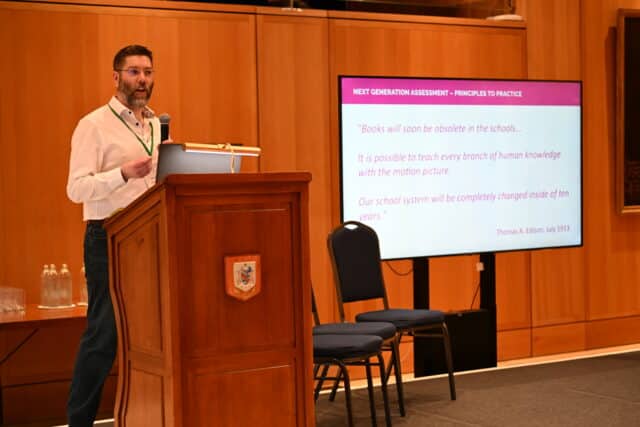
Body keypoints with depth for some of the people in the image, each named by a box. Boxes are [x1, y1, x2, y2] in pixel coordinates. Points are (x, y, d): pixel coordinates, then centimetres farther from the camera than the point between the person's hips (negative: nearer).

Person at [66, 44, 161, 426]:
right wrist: (124, 173, -28)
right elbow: (77, 188, -14)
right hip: (109, 239, -6)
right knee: (104, 333, -5)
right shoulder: (94, 126, -4)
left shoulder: (158, 127, 15)